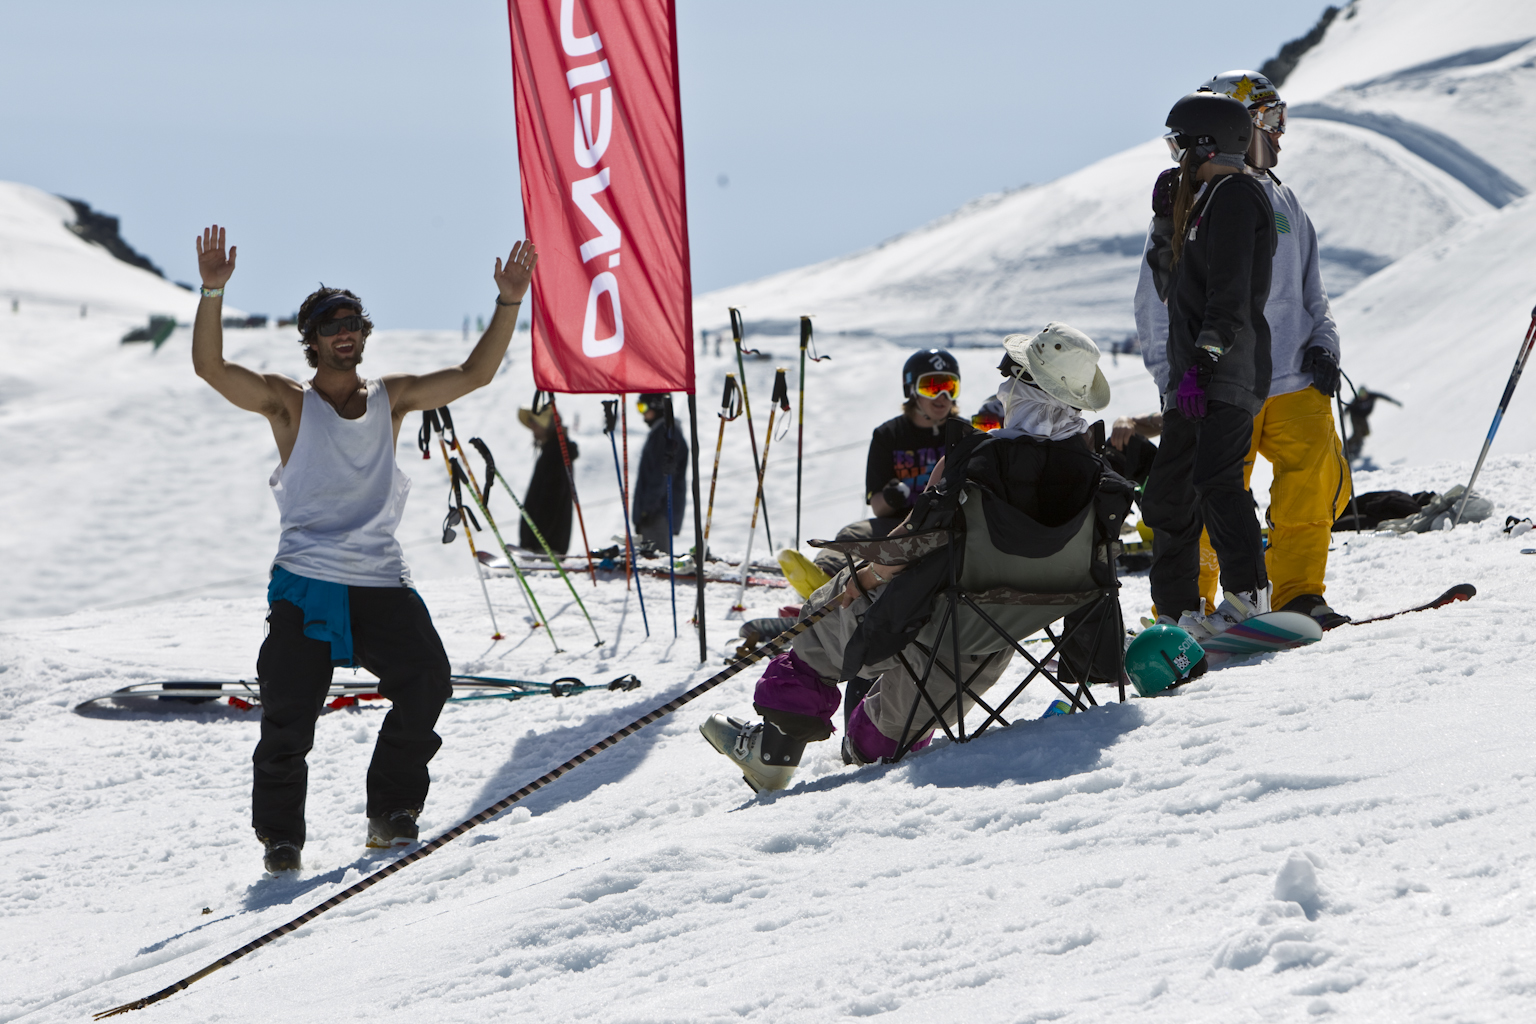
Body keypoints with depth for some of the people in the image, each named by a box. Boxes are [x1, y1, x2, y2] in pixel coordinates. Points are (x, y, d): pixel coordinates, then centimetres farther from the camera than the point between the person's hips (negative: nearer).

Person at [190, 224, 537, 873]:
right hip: (306, 583, -3)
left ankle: (392, 812, 4)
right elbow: (210, 367, -9)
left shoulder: (391, 399, 14)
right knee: (289, 715, -10)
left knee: (426, 680, -14)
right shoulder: (288, 402, 4)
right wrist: (213, 292, -22)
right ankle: (279, 835, 7)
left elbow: (474, 375, 11)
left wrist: (508, 305, 2)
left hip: (381, 582, 3)